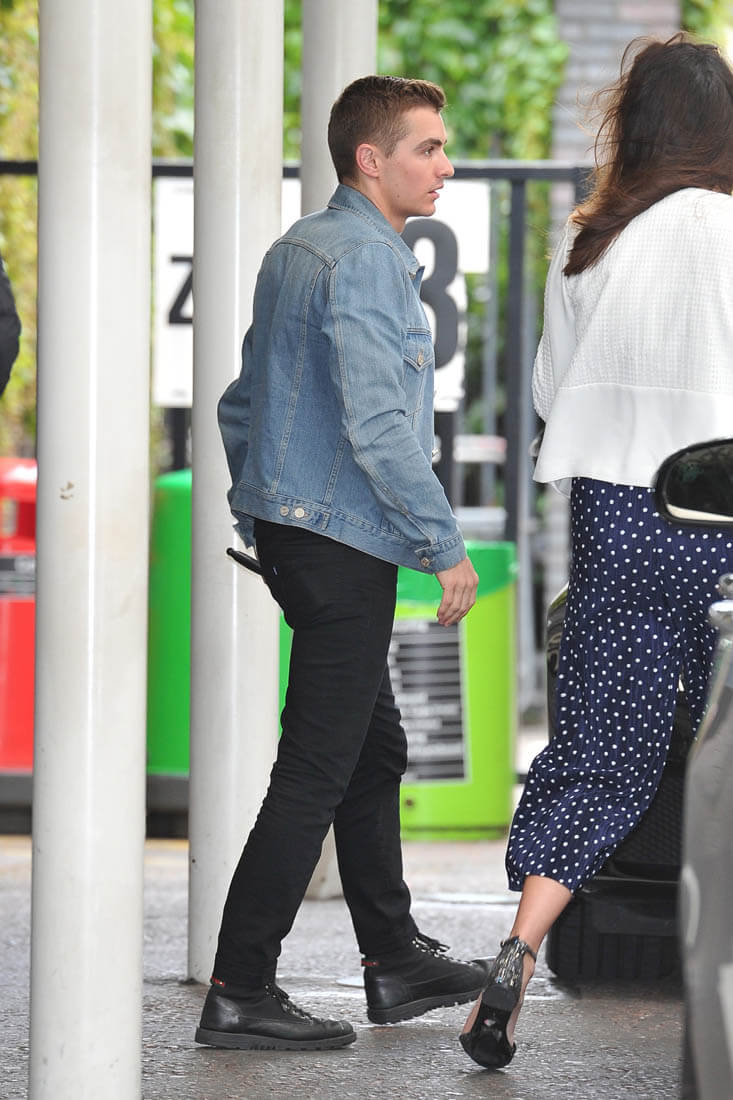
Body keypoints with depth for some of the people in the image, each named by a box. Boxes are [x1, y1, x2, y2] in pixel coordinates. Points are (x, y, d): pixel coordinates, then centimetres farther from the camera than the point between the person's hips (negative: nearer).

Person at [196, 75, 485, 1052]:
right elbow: (377, 422, -23)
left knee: (375, 751, 18)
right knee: (316, 771, -7)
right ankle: (238, 993, -6)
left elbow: (244, 404, 19)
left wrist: (259, 515, 23)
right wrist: (447, 545, -19)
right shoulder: (364, 259, -16)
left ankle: (396, 961, 27)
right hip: (344, 541, -10)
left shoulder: (293, 250, 14)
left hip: (289, 526, 10)